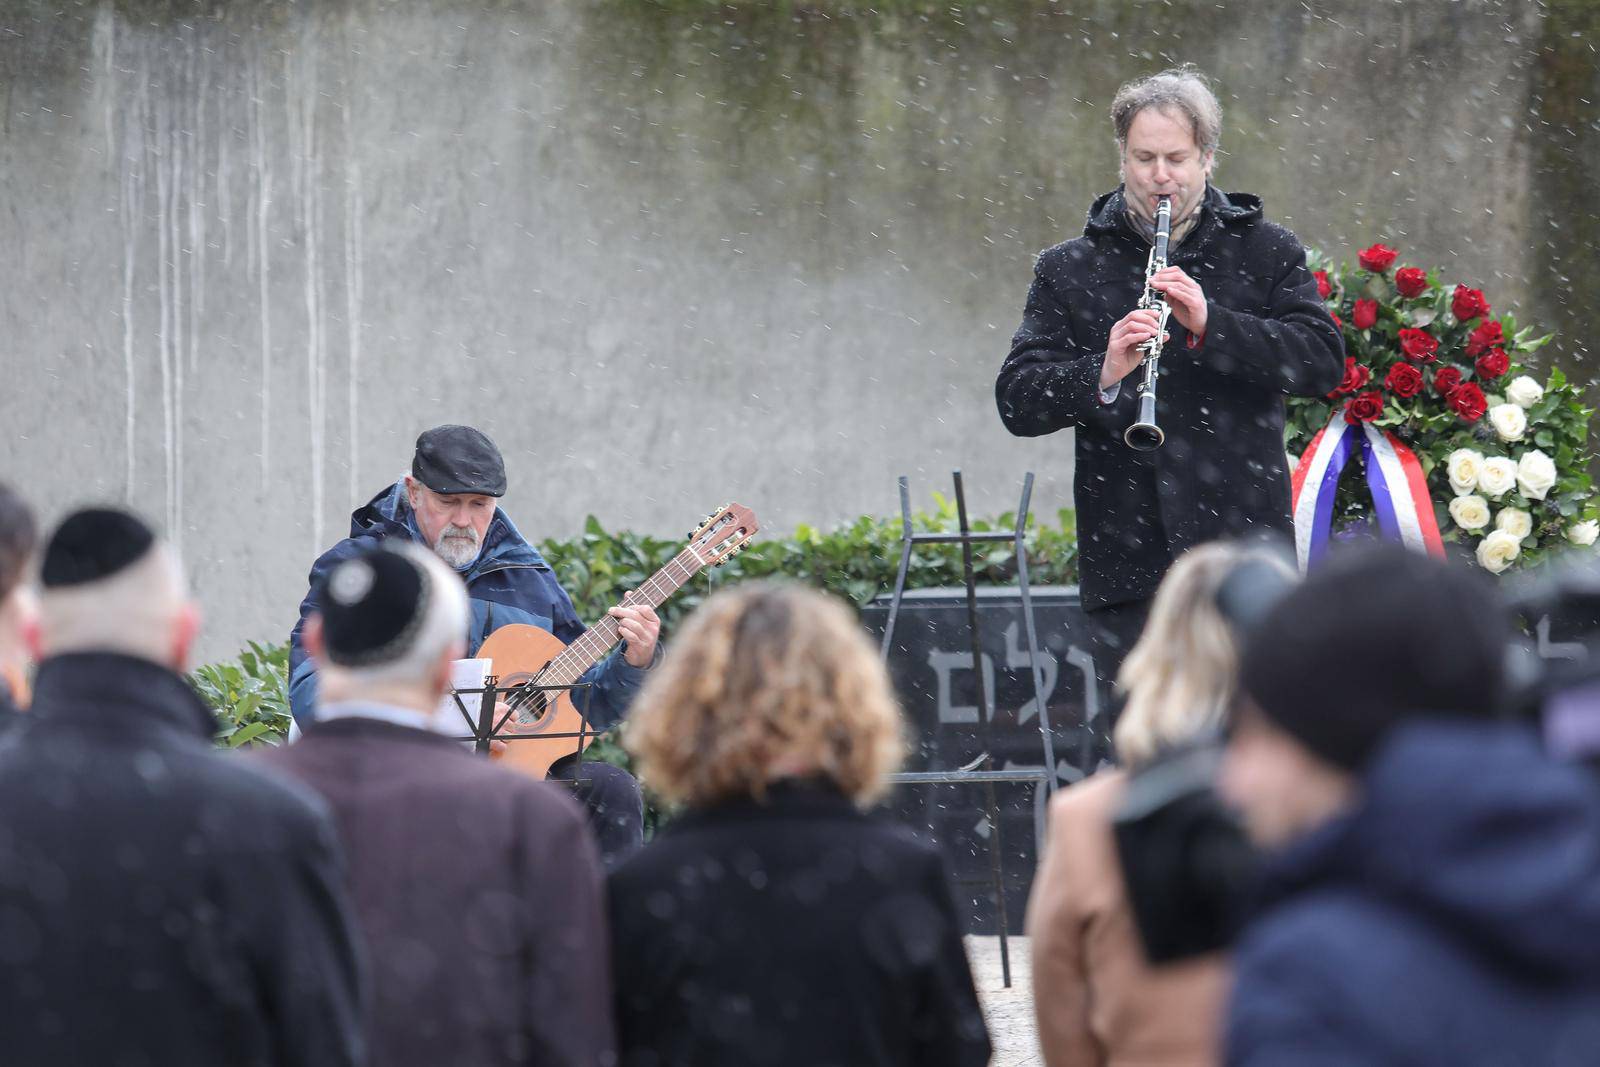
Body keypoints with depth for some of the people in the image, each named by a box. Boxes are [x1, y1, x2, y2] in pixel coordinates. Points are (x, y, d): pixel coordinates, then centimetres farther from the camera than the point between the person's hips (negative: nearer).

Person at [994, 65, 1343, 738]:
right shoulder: (1069, 271, 11)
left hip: (1242, 549, -1)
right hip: (1128, 567, 1)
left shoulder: (1266, 253, 9)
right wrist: (1100, 374, -17)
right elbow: (1017, 402, 3)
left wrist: (1211, 324, -17)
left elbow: (1323, 364, -4)